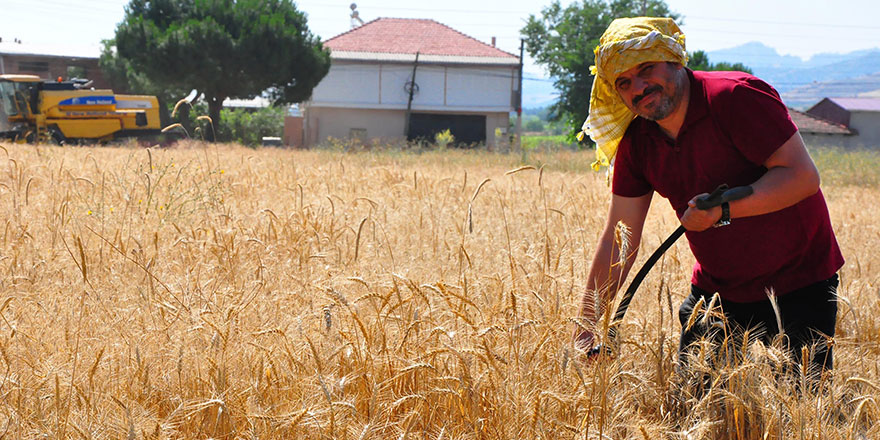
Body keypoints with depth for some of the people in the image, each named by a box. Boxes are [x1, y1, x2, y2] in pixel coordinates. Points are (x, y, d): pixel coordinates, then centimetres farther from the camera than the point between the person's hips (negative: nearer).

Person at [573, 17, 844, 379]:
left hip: (798, 284, -5)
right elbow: (617, 240, 0)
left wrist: (725, 209, -30)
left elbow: (803, 176, -22)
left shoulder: (735, 97, -19)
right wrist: (587, 330, -5)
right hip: (716, 288, 5)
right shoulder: (636, 142, -1)